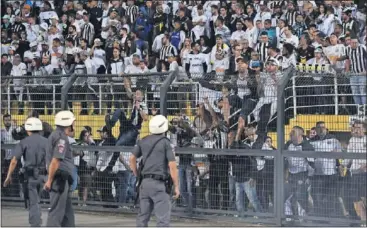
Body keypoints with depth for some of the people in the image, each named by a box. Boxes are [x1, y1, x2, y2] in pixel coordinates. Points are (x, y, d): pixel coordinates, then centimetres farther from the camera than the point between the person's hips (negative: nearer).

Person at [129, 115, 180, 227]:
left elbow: (132, 158, 15)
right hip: (158, 184, -6)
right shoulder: (165, 142, -6)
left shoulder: (143, 141, 11)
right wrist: (176, 186, -6)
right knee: (163, 217, -7)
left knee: (143, 215, 15)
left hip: (145, 182, 6)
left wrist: (137, 175, 22)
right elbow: (172, 166, -11)